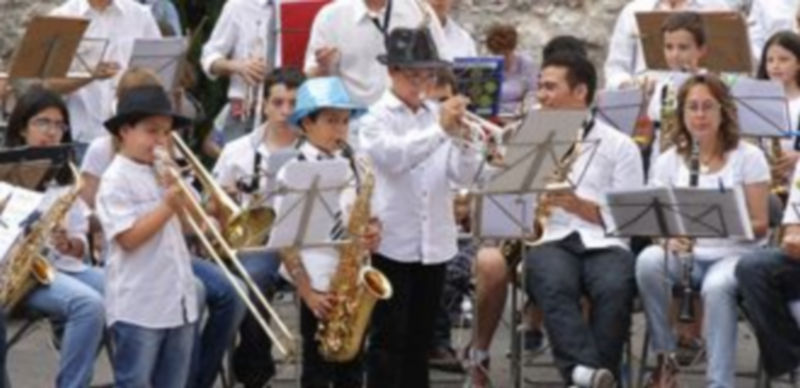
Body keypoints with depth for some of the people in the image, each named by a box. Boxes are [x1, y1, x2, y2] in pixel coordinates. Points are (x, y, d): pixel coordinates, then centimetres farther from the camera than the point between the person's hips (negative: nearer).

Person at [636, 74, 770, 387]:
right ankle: (665, 356, -18)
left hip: (735, 254, -3)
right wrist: (670, 238, -21)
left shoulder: (748, 158, 0)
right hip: (687, 256, 3)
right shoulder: (668, 162, 8)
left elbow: (760, 226, -4)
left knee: (716, 287, -38)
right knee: (648, 261, -31)